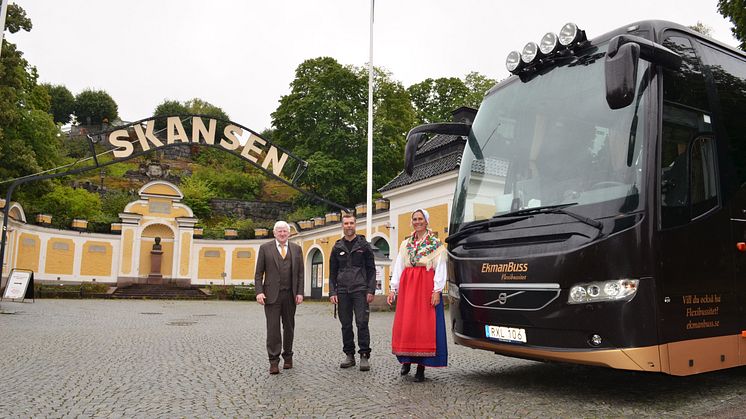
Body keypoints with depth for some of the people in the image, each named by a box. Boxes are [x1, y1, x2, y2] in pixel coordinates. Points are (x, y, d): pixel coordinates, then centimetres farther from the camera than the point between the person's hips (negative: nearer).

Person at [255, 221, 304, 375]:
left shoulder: (296, 249, 10)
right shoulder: (265, 248, 4)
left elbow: (300, 273, 8)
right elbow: (258, 273, 3)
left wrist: (300, 292, -1)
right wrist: (259, 292, -8)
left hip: (290, 295, 2)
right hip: (272, 294, -2)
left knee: (289, 326, 10)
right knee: (273, 328, -4)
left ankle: (288, 356, 24)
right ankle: (273, 361, 1)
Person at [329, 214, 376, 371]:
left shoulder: (364, 245, 6)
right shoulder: (337, 247, 12)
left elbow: (371, 269, 4)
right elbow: (332, 272, 13)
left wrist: (371, 290, -5)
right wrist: (332, 292, 3)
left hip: (360, 290, -3)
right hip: (342, 291, 3)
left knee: (362, 323, -7)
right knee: (346, 325, 6)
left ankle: (364, 356, -1)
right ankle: (349, 355, 15)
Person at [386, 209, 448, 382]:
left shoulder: (436, 244, 4)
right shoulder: (405, 244, 16)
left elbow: (440, 268, -2)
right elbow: (398, 267, 14)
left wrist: (437, 290, -13)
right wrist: (393, 289, 6)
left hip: (426, 286, -4)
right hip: (407, 286, 4)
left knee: (425, 325, -5)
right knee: (405, 324, 0)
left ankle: (421, 367, 1)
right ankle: (406, 361, 15)